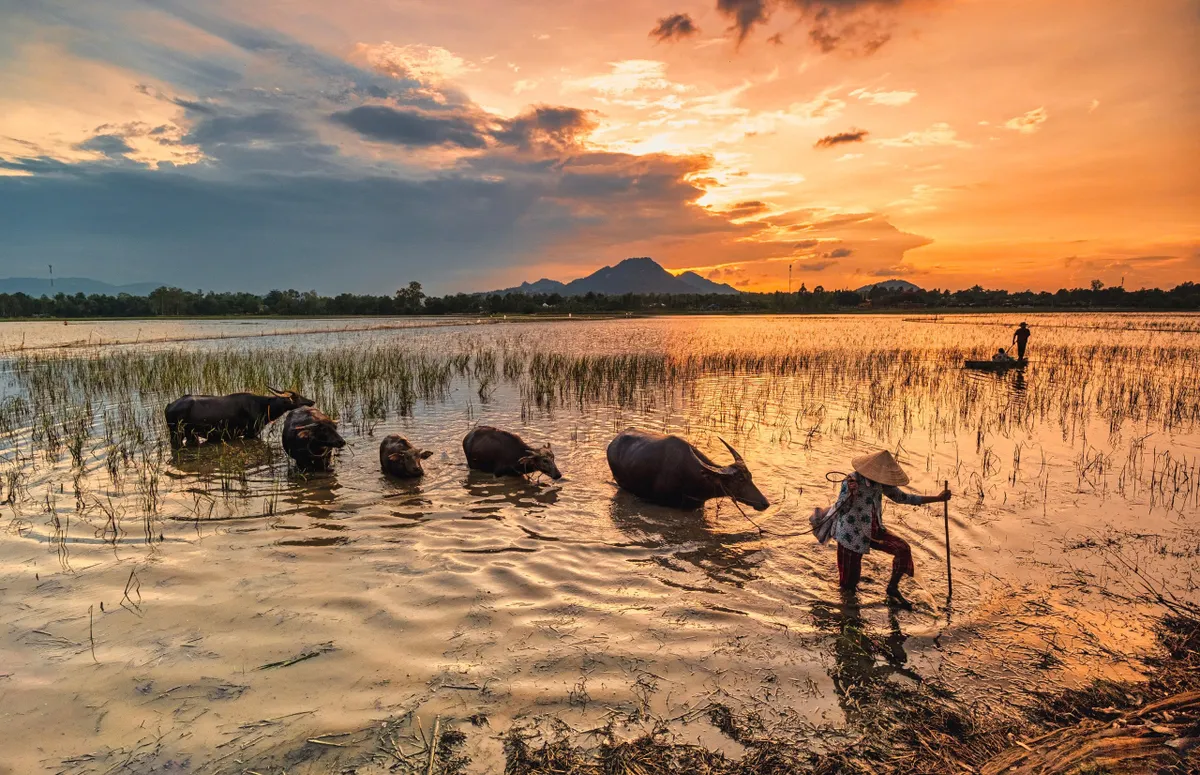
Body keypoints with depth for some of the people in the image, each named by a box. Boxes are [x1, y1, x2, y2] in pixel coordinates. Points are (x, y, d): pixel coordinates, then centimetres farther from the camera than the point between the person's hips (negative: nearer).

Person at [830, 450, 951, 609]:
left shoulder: (880, 483, -5)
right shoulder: (852, 481, -23)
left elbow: (903, 497, 5)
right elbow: (841, 510, -28)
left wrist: (938, 498, 4)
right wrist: (850, 492, -48)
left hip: (874, 530, 6)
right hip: (852, 535, -6)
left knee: (903, 549, -18)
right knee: (848, 586, 2)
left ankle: (893, 590, 1)